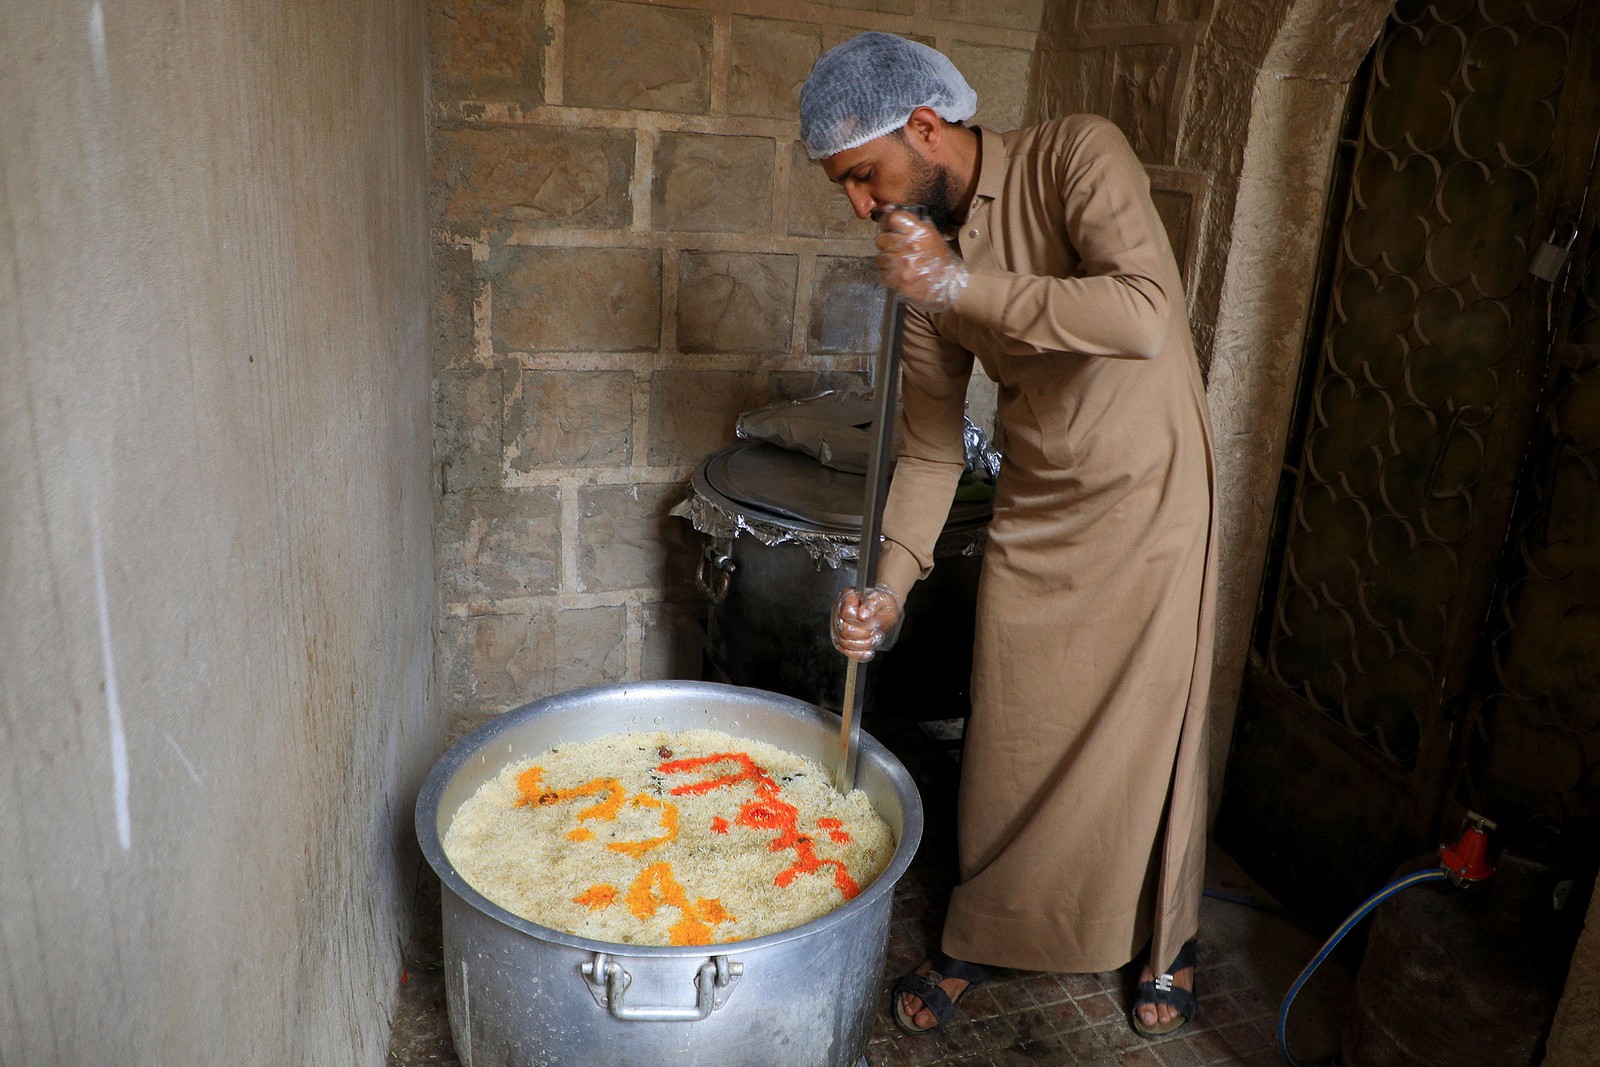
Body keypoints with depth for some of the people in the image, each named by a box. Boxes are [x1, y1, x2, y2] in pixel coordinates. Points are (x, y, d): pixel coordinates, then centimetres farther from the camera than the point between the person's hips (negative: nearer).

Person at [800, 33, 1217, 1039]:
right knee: (1008, 742, 10)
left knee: (1150, 737, 8)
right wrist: (889, 589, -11)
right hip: (1034, 515, 4)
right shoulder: (922, 256, -2)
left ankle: (1166, 940, 34)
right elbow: (929, 446, -1)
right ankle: (979, 937, 32)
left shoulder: (1077, 155, -17)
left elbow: (1147, 313, -34)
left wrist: (964, 284, -32)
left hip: (1148, 503, -4)